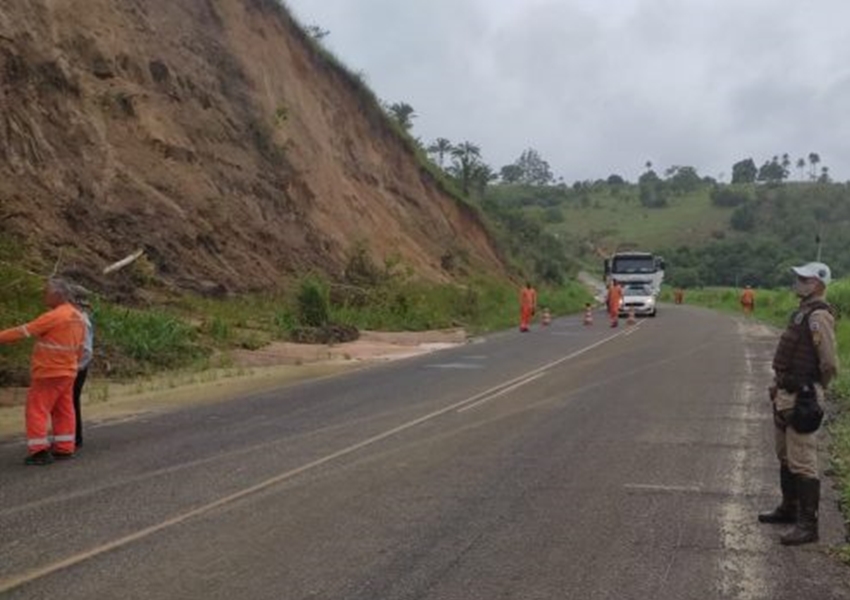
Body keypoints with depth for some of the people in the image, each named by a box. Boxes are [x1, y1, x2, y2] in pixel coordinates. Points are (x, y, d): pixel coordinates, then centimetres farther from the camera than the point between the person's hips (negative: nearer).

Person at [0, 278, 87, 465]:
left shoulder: (55, 317, -18)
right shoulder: (78, 317, 10)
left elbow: (24, 331, -18)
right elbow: (79, 348, 14)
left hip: (49, 373, -8)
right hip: (67, 372, 9)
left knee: (37, 410, -1)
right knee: (63, 411, 12)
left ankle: (40, 451, -2)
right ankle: (64, 448, 15)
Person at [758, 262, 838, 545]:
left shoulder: (819, 316, -18)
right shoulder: (803, 311, 12)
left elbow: (830, 364, -21)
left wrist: (812, 389, -6)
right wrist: (780, 386, 15)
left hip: (801, 398, -11)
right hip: (786, 395, 11)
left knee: (802, 463, -6)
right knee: (786, 458, 22)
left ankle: (807, 525, 1)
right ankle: (789, 508, 36)